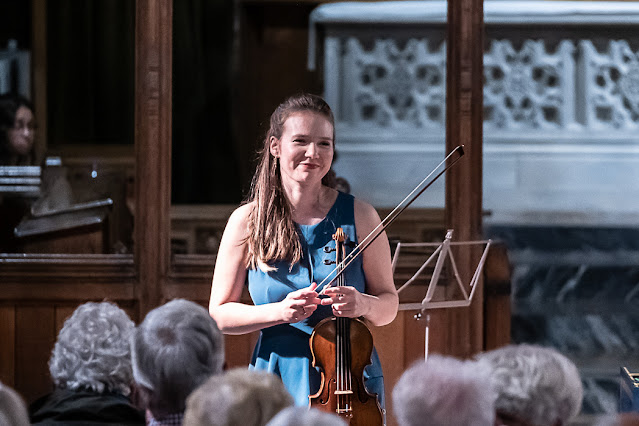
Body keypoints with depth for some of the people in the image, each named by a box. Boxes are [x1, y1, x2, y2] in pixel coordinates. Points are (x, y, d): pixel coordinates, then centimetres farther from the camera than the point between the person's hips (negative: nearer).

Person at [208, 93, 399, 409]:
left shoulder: (358, 216, -1)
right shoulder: (247, 222, -2)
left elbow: (388, 306, 4)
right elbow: (219, 314, -1)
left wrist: (363, 305, -19)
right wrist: (279, 312, -18)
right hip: (279, 381, 0)